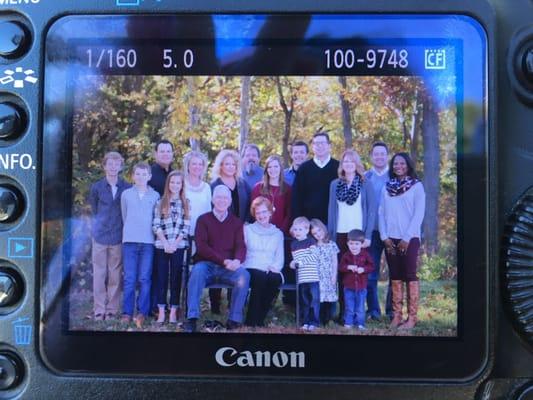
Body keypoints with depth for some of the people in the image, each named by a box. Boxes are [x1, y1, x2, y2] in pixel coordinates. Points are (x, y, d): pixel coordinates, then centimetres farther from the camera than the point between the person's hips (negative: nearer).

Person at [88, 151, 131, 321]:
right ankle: (99, 310, 8)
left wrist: (125, 230, 3)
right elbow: (94, 211, 11)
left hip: (118, 237, 0)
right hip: (100, 236, 0)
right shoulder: (96, 187, 4)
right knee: (99, 274, 2)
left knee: (115, 275, 4)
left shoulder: (127, 188, 2)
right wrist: (97, 227, 5)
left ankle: (112, 310, 11)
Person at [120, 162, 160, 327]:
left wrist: (146, 232, 8)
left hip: (148, 241, 0)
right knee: (129, 278, 0)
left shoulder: (155, 196, 5)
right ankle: (127, 312, 5)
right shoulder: (126, 194, 8)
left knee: (144, 278, -1)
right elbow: (124, 216, 16)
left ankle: (142, 312, 5)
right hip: (130, 240, 1)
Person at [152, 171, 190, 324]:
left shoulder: (186, 203, 6)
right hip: (162, 246, 1)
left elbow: (186, 227, 0)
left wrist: (175, 244, -9)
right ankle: (161, 311, 6)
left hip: (179, 246, 0)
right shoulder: (160, 203, 7)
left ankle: (173, 311, 6)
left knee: (176, 277, 2)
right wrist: (166, 243, -10)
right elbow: (156, 226, 0)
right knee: (162, 277, 2)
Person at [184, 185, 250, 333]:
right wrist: (224, 261, -17)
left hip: (228, 268, 1)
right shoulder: (203, 219, 8)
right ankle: (192, 318, -33)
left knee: (244, 275, -29)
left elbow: (241, 246, 3)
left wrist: (237, 261, -22)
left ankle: (234, 319, -24)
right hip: (207, 264, -1)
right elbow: (201, 246, -5)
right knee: (197, 270, -34)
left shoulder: (236, 222, 15)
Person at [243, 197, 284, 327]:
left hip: (271, 272, 2)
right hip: (251, 269, -2)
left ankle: (260, 318, -22)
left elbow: (280, 259, 15)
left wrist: (274, 267, -8)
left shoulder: (278, 233, 22)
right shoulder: (247, 229, 17)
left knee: (276, 278, -34)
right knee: (260, 277, -37)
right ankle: (251, 320, -28)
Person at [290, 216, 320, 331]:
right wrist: (294, 263, -8)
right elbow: (295, 259, 15)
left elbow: (314, 256, -13)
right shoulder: (294, 244, 14)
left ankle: (313, 322, -1)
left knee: (314, 299, -5)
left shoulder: (311, 241, -3)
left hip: (313, 277, -5)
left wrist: (300, 262, -17)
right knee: (304, 301, 10)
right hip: (301, 278, 5)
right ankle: (306, 322, 16)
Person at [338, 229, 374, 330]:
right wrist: (348, 267, -23)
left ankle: (360, 323, 16)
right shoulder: (346, 255, -1)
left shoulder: (365, 255, -3)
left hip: (361, 286, 0)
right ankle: (348, 323, 18)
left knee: (360, 307, 7)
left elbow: (371, 266, -4)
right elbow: (340, 267, -5)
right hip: (348, 286, 1)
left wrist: (363, 269, -21)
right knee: (349, 307, 8)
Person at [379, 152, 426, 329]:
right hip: (390, 239, 4)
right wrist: (384, 236, -2)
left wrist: (407, 238, -11)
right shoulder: (386, 187, 11)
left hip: (409, 238, -4)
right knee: (395, 277, 5)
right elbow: (381, 213, 9)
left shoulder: (416, 186, 0)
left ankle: (412, 317, -1)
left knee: (410, 276, -4)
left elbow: (418, 214, -6)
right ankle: (396, 315, 9)